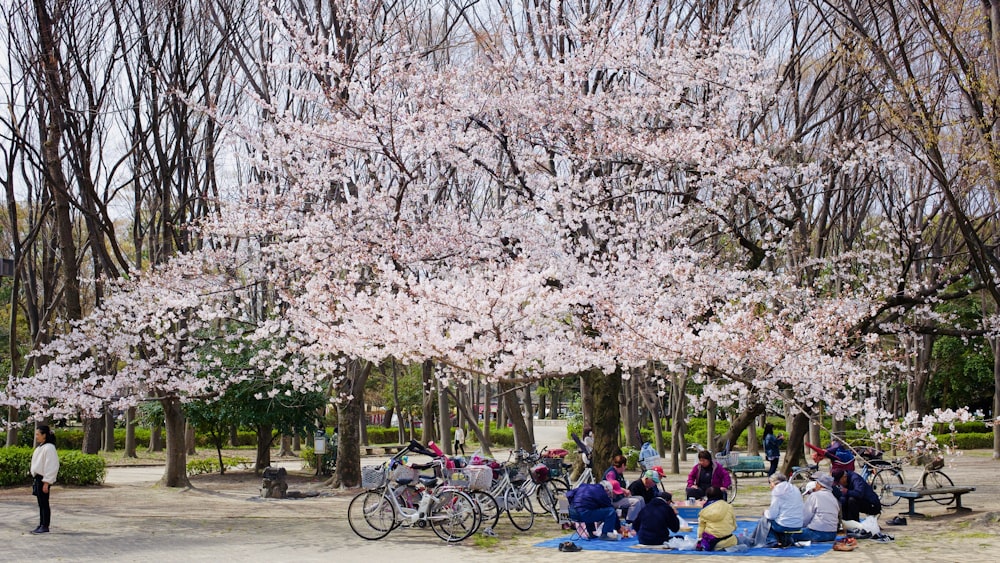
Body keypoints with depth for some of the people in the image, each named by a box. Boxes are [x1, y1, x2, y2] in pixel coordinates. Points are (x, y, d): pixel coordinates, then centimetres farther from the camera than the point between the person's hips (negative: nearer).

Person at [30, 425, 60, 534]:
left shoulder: (49, 448, -15)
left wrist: (46, 482, -19)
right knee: (41, 504, 12)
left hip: (44, 479, -9)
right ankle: (41, 525, 17)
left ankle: (45, 527, 0)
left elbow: (52, 466, -18)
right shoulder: (40, 447, 14)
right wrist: (34, 480, 18)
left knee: (44, 503, -4)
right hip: (37, 478, 9)